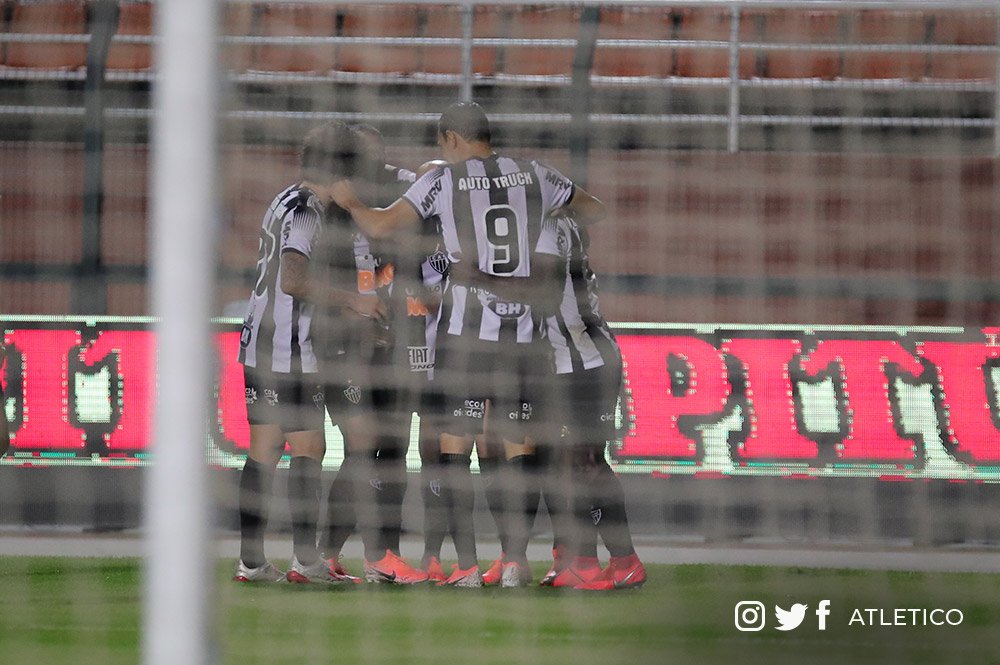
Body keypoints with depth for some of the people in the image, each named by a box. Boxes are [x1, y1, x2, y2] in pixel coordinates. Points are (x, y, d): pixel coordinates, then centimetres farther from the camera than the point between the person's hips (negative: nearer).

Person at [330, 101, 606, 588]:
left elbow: (380, 226, -6)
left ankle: (467, 563, -3)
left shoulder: (444, 181, -2)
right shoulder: (535, 177, 8)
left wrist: (349, 201, 14)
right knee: (520, 447, 9)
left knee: (454, 447, 3)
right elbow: (596, 213, 23)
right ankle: (516, 560, 5)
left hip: (465, 332, -3)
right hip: (523, 333, 3)